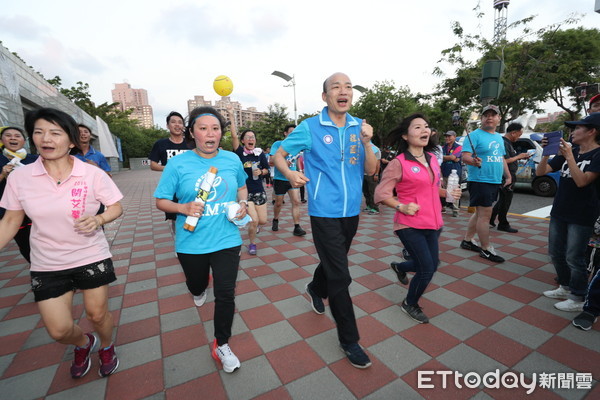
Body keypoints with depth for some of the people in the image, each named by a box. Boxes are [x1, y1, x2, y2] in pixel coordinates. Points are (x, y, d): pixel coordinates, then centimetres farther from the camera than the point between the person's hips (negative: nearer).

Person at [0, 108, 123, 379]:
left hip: (92, 258, -2)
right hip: (46, 266, 2)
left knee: (97, 314, 11)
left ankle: (106, 347, 45)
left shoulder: (93, 174, -13)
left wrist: (98, 219, -24)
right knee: (59, 331, 7)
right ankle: (84, 344, 44)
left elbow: (116, 207, -5)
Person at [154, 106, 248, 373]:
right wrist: (182, 208, -24)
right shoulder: (178, 164, -9)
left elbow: (242, 186, 15)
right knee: (196, 285, 26)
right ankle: (200, 290, 66)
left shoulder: (232, 159, -2)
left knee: (226, 295, 2)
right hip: (191, 243, 0)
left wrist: (243, 203, -4)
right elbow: (160, 201, -4)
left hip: (227, 240, 0)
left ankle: (222, 345, 26)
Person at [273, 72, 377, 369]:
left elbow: (371, 170, 1)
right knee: (340, 275, -3)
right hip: (325, 212, -5)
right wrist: (290, 173, -23)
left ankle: (315, 289, 56)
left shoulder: (359, 127, 4)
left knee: (334, 261, 24)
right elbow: (279, 155, -2)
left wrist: (367, 142, -16)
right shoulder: (310, 127, -7)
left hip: (351, 211, 5)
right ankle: (349, 339, 17)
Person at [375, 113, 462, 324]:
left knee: (432, 265, 16)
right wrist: (402, 207, -24)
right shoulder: (398, 163, -14)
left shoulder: (432, 158, 7)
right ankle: (410, 304, 25)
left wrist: (449, 192, 3)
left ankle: (399, 267, 48)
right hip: (410, 225, -7)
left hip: (432, 223, 7)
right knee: (427, 269, -4)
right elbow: (381, 194, -14)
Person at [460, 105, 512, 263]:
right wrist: (473, 160, -39)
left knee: (479, 213, 14)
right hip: (480, 181, -9)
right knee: (485, 214, -7)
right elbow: (465, 156, -18)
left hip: (495, 182, 9)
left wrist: (508, 176, 19)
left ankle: (467, 241, 26)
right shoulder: (475, 135, -8)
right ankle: (486, 249, 3)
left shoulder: (499, 137, 18)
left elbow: (502, 159, 24)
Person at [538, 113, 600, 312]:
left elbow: (581, 181, -21)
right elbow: (540, 172, 5)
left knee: (573, 257, 0)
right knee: (555, 252, 15)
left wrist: (569, 156, -19)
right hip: (559, 212, 7)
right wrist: (547, 153, -8)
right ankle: (565, 287, 32)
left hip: (582, 216, -7)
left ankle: (578, 299, 16)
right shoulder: (569, 152, 8)